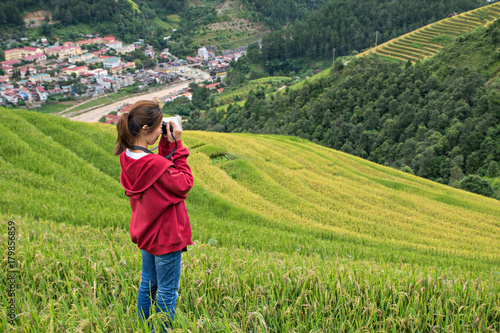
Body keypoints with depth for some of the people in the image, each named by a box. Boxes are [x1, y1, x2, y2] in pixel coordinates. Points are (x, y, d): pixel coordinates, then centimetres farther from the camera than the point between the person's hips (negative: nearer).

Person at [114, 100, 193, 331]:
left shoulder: (128, 157, -6)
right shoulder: (153, 164, -31)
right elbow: (184, 184, -18)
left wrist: (168, 145, -6)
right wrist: (177, 146, -18)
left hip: (146, 232, 9)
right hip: (166, 236, -9)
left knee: (148, 282, 25)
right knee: (167, 291, 9)